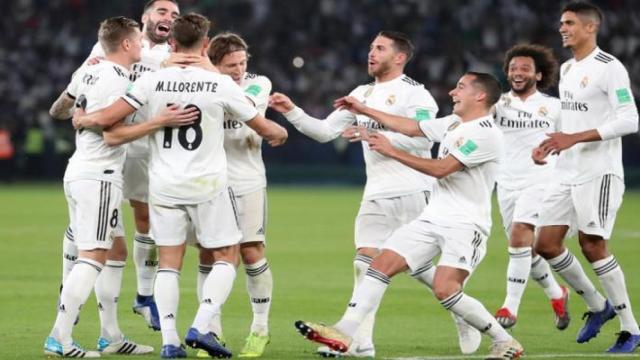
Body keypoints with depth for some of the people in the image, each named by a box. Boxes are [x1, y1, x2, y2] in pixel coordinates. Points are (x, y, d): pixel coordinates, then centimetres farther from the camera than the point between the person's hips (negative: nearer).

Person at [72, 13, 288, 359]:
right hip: (208, 184, -2)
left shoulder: (152, 80, -5)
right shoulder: (221, 84, -8)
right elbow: (263, 128, 2)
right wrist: (280, 132, 25)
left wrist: (81, 119, 15)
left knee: (168, 262, 9)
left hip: (164, 185, 2)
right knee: (226, 257, 9)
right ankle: (201, 327, -6)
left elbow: (107, 118, -7)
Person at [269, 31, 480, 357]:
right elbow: (325, 131, 16)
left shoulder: (414, 93, -8)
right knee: (365, 262, -5)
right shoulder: (362, 94, 15)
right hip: (376, 195, 7)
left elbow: (423, 138, -21)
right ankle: (361, 342, -8)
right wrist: (292, 112, 4)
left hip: (411, 192, -6)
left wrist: (375, 136, -22)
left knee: (419, 266, -2)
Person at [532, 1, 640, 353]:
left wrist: (574, 138, -22)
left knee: (592, 245, -9)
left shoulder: (609, 68, -12)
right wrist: (549, 144, 6)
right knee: (545, 244, 2)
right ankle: (597, 305, 20)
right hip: (566, 173, 8)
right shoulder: (566, 69, 15)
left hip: (598, 173, -8)